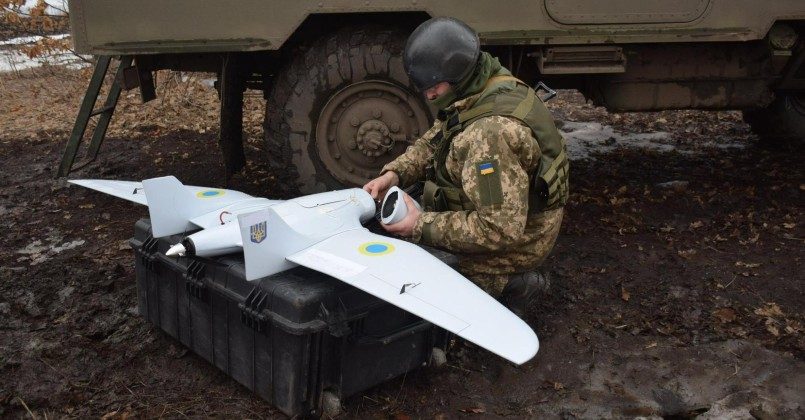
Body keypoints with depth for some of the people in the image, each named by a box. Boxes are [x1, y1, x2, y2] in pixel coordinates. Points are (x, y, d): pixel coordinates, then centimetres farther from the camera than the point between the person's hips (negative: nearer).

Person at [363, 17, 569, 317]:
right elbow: (435, 141, 7)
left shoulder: (490, 134, -36)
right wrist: (395, 173, -10)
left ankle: (510, 287, 5)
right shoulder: (485, 87, -5)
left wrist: (422, 227, -29)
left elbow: (501, 230, -36)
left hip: (513, 243, -9)